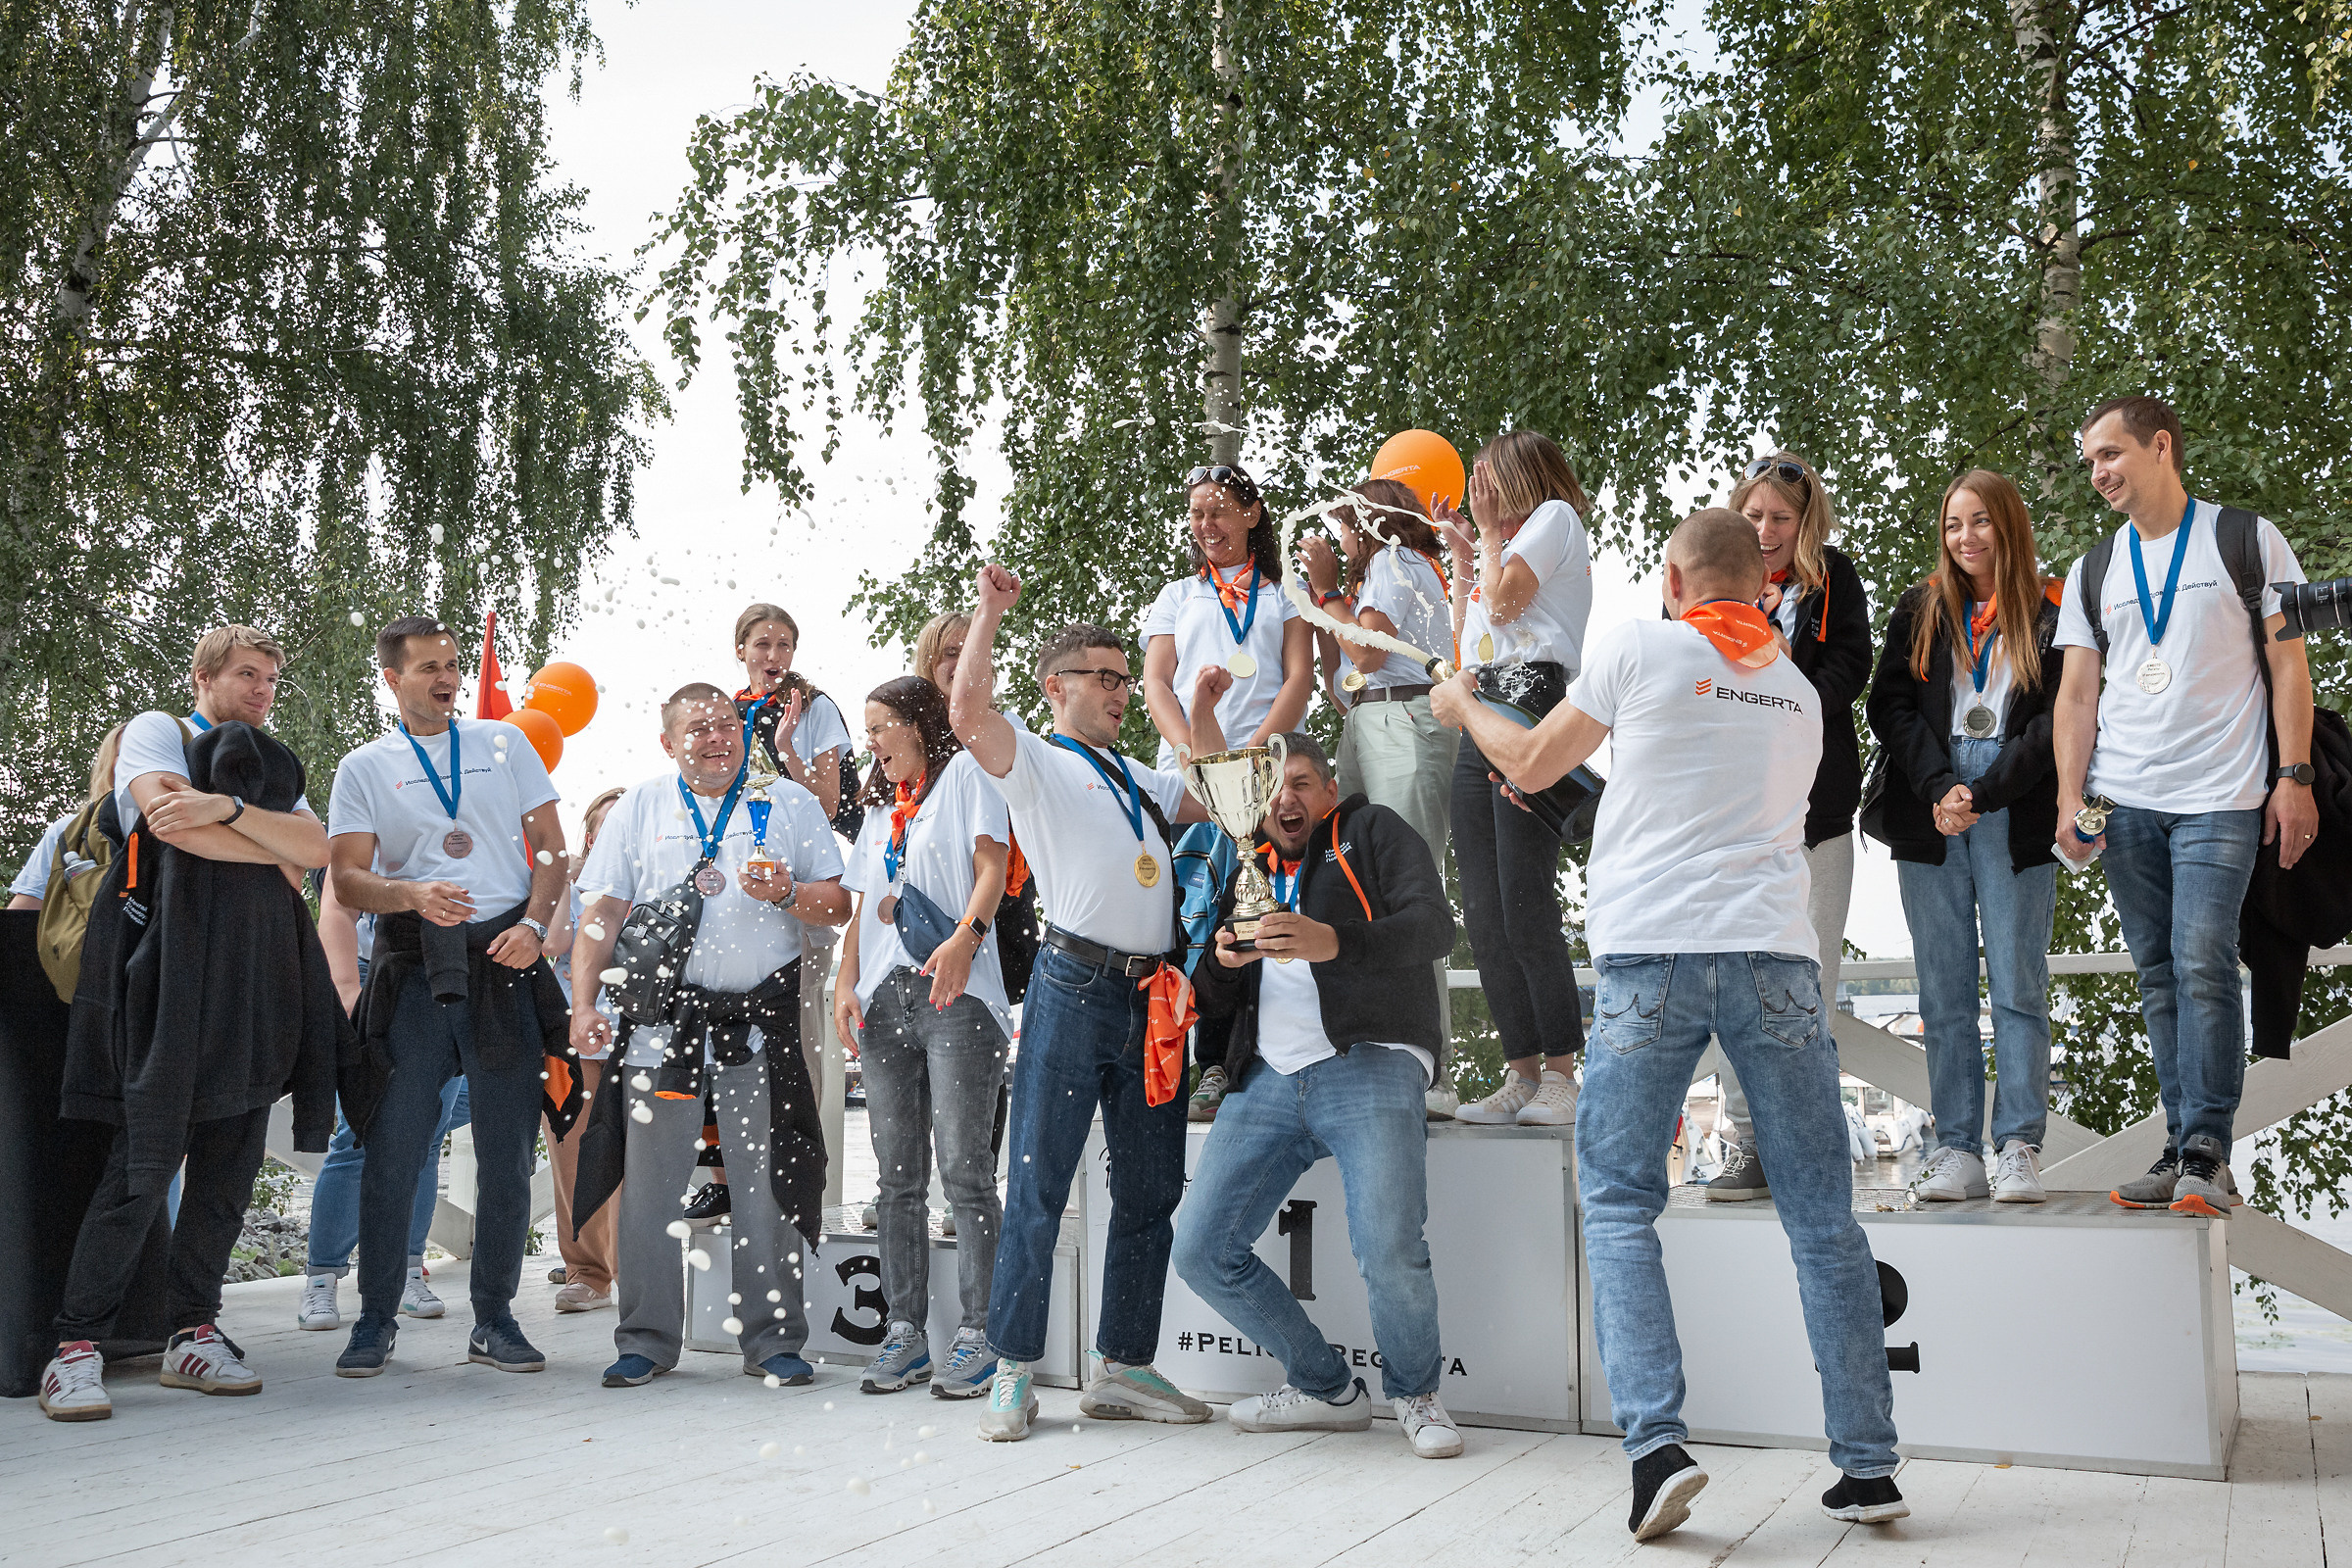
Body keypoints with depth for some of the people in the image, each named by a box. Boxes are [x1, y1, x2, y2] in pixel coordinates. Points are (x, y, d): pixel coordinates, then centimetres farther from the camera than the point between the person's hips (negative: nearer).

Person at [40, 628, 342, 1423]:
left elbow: (318, 846, 5)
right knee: (145, 1162, -11)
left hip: (254, 977, 6)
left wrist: (227, 808, -10)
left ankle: (193, 1333, 11)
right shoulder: (155, 731, 10)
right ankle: (75, 1348, -4)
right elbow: (171, 822, -10)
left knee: (229, 1165, 4)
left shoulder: (272, 765, 26)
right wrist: (274, 856, 1)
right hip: (174, 962, -6)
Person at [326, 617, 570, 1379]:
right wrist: (413, 895, -19)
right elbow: (348, 878, 1)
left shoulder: (504, 743, 13)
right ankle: (377, 1317, 12)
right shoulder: (364, 767, 9)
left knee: (508, 1150, 3)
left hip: (504, 957, 1)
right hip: (414, 964, -1)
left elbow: (553, 848, 11)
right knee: (393, 1144, -2)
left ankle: (494, 1318, 14)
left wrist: (534, 924, -6)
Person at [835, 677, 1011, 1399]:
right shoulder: (880, 808, 27)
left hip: (955, 994, -6)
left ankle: (976, 1333, -7)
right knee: (897, 1172, 4)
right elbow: (864, 907, 23)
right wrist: (845, 981, 7)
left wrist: (964, 938, -22)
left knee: (963, 1165, -10)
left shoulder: (965, 772, 8)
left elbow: (992, 865, -5)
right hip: (885, 999, 7)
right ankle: (906, 1329, 9)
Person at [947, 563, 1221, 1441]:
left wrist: (1203, 714, 24)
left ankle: (1122, 1369, 16)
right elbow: (968, 712, -14)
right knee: (1038, 1186, -5)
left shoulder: (1138, 778, 25)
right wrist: (991, 610, -11)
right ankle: (1013, 1374, 3)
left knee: (1150, 1193, 8)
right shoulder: (1035, 763, 3)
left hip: (1151, 998, 7)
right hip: (1074, 989, -7)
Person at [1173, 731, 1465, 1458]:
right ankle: (1326, 1389, 15)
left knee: (1390, 1249, -24)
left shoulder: (1374, 832, 11)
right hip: (1268, 1078, 6)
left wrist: (1333, 942, -25)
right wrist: (1223, 961, -4)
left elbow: (1434, 925, -8)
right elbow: (1214, 1001, 21)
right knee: (1202, 1253, -3)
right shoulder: (1249, 869, 25)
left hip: (1369, 1067, -5)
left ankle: (1415, 1392, 6)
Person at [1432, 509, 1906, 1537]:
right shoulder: (1799, 690, 20)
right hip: (1776, 957, 4)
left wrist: (1465, 708, 35)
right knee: (1822, 1217, 6)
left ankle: (1656, 1442, -10)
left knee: (1618, 1206, 2)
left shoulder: (1639, 648, 6)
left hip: (1652, 957, -3)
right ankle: (1868, 1466, 8)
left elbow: (1532, 767, 15)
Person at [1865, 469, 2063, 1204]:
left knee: (2018, 986, -3)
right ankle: (1956, 1150, 6)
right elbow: (1890, 703, 5)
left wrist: (1981, 794, -11)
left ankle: (2019, 1149, 2)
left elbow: (2057, 720, -2)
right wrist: (1936, 788, -9)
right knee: (1944, 992, 2)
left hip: (2016, 820, -2)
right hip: (1929, 817, 2)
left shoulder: (2051, 612, 4)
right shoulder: (1919, 609, 13)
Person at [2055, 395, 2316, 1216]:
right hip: (2123, 803, 4)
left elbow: (2288, 663, 3)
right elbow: (2076, 696, 11)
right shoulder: (2091, 573, 14)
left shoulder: (2246, 540, 5)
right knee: (2158, 974, 5)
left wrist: (2293, 777, -5)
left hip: (2220, 797, -4)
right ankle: (2185, 1149, 11)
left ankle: (2206, 1152, -6)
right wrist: (2069, 799, 0)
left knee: (2203, 964, -13)